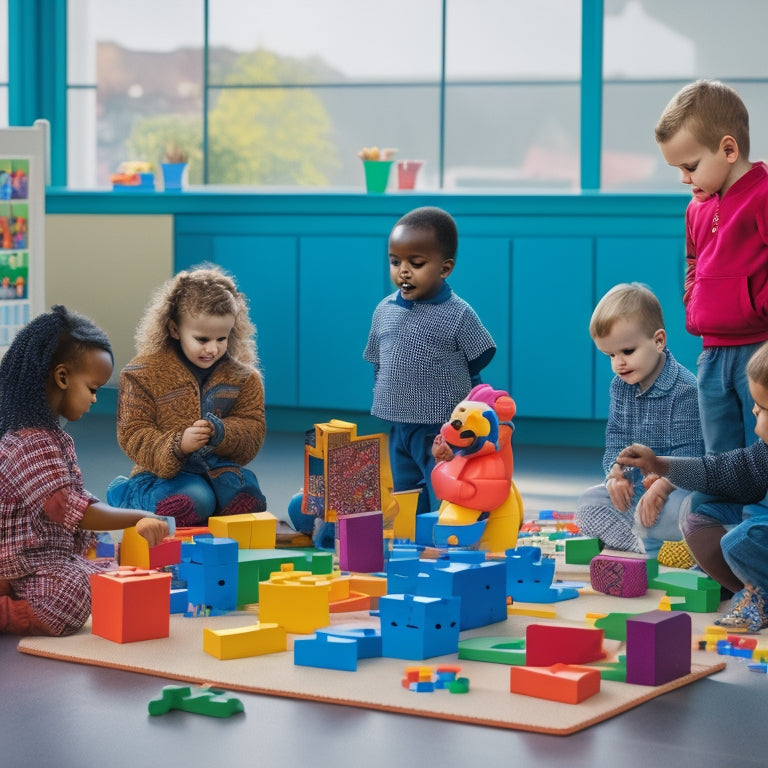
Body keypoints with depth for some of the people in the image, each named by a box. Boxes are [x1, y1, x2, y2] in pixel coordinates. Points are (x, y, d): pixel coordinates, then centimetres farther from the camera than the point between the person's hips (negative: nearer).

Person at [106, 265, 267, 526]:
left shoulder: (242, 376, 7)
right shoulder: (144, 373, -4)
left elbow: (253, 430, 4)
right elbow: (132, 436, -8)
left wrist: (223, 433, -21)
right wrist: (177, 446, -27)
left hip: (222, 468, 4)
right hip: (164, 472, -4)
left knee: (247, 499, -26)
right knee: (194, 501, -34)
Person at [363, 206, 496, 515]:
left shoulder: (459, 315, -10)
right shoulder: (384, 311, 4)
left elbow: (477, 367, -5)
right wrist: (384, 404, 10)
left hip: (445, 432, -5)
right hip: (398, 431, 5)